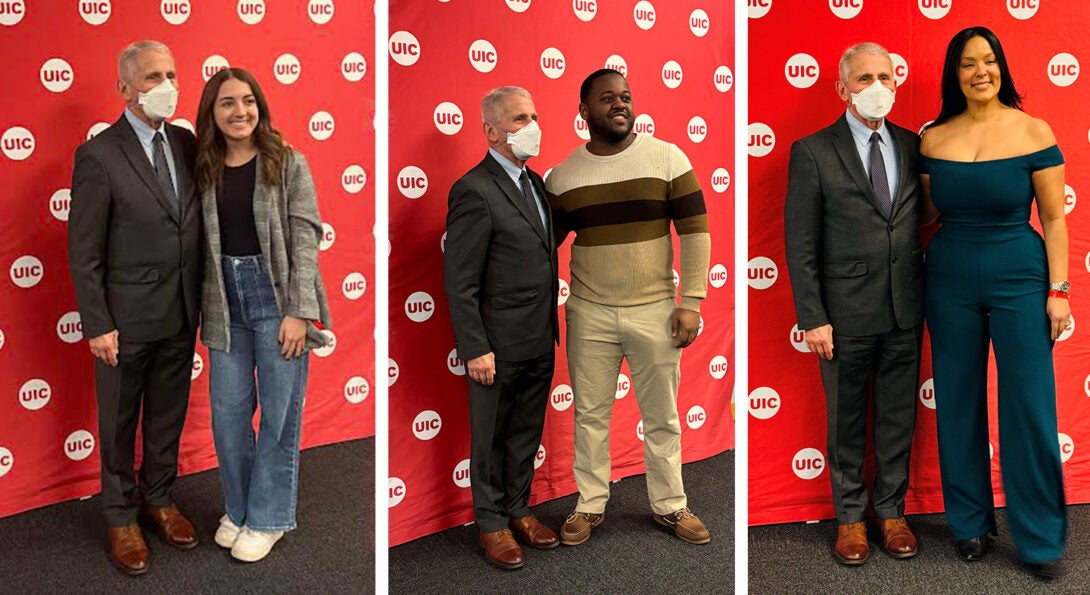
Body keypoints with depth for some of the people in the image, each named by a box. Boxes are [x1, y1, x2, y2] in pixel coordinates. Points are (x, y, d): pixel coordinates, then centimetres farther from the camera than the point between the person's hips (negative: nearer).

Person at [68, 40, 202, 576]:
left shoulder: (185, 143, 2)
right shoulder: (99, 156, -14)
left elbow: (195, 224, 7)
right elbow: (83, 252, -12)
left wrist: (199, 301, 3)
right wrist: (97, 325, -13)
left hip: (181, 315, 5)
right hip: (127, 319, -5)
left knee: (168, 416, 19)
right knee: (119, 424, 13)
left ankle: (158, 499, 39)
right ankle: (120, 517, 31)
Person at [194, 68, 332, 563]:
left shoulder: (288, 163, -4)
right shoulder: (204, 170, 7)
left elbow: (306, 238, -9)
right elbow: (201, 245, 7)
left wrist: (299, 312, -15)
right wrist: (203, 308, 2)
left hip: (276, 298, -3)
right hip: (226, 303, 4)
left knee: (279, 412, 4)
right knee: (227, 411, 8)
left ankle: (268, 517, 18)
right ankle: (238, 508, 27)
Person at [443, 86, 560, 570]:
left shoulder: (534, 181, 10)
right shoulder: (474, 191, -16)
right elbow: (459, 283, -17)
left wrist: (551, 330, 13)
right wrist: (475, 349, -18)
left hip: (540, 343, 8)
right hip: (499, 347, -8)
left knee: (526, 434, 19)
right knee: (490, 439, 9)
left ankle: (518, 510, 34)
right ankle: (492, 523, 24)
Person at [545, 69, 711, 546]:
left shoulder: (667, 158, -3)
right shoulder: (563, 176, 2)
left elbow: (695, 229, -3)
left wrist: (691, 301, -9)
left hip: (654, 310, -1)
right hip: (589, 314, 1)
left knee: (662, 417, 10)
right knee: (590, 414, 11)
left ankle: (670, 505, 26)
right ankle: (590, 504, 26)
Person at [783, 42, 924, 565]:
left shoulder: (912, 147, 7)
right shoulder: (813, 152, -6)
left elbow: (924, 224, 10)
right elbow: (800, 244, -7)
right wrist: (812, 319, -11)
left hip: (905, 313, 4)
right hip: (846, 315, -3)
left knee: (898, 420, 13)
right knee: (846, 423, 10)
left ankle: (891, 511, 29)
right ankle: (850, 516, 25)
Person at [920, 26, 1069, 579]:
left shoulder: (1033, 133, -6)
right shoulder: (933, 139, 1)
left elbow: (1053, 219, -3)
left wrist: (1057, 291, -6)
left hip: (1018, 278, -2)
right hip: (950, 279, 3)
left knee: (1029, 408, 1)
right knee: (958, 405, 11)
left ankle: (1040, 537, 16)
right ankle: (970, 523, 27)